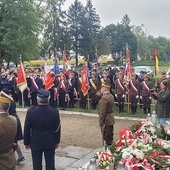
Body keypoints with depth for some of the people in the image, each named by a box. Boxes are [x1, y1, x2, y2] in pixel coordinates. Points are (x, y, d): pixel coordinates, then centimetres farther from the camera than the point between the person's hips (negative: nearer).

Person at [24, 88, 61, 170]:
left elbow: (27, 129, -7)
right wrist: (57, 141, 11)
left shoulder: (31, 112, -16)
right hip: (50, 143, 1)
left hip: (35, 143, -1)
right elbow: (57, 129, -4)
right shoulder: (55, 112, -13)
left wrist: (26, 142, 7)